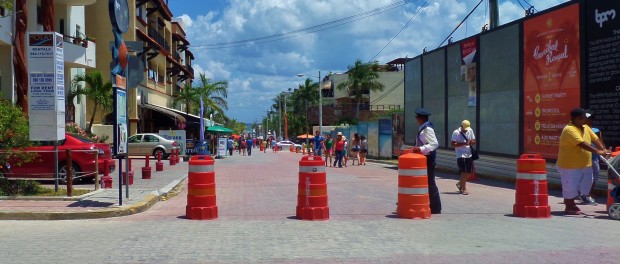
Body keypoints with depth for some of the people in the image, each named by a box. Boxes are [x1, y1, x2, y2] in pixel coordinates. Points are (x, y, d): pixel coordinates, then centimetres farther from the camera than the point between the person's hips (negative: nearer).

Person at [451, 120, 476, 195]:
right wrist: (464, 144, -25)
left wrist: (471, 142, -11)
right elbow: (453, 144, -14)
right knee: (463, 172, -8)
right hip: (460, 155, -6)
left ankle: (460, 183, 31)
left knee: (469, 172, 9)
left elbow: (474, 141, 14)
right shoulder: (456, 132, -10)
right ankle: (464, 189, 2)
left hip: (469, 155, 6)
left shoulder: (470, 131, 6)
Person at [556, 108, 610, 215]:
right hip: (570, 165, -9)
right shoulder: (569, 130, -20)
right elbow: (582, 144, -29)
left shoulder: (586, 128, 9)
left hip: (585, 164, 9)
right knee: (570, 186, -1)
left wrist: (603, 150, -12)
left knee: (584, 184, 17)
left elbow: (595, 139, 4)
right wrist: (597, 151, -34)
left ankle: (570, 201, 35)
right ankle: (568, 207, 17)